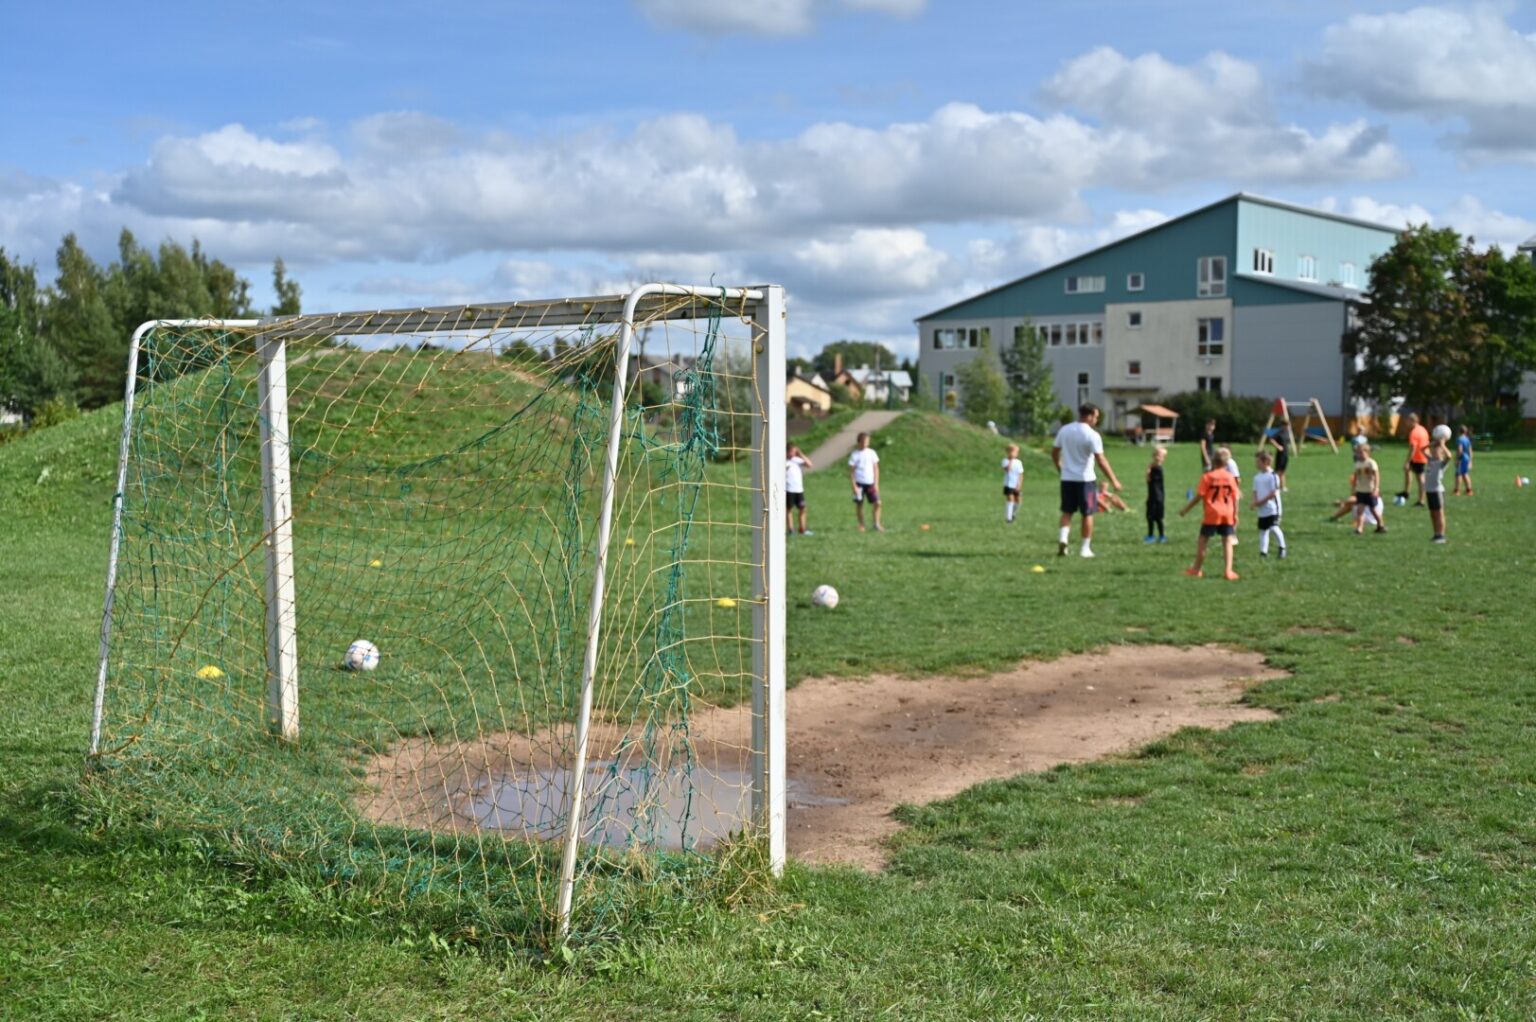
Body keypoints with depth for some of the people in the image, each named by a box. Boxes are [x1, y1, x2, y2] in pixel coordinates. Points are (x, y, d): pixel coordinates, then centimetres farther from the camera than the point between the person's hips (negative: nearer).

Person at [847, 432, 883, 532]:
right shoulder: (855, 455, -3)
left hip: (870, 483, 2)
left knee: (877, 503, -7)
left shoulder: (872, 453, 4)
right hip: (859, 483, -2)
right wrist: (854, 486, -9)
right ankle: (861, 525, 16)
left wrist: (876, 483, 2)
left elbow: (876, 469, 8)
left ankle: (877, 524, 3)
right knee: (859, 504, 3)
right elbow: (851, 472, -3)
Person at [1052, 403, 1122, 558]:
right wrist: (1113, 480, -13)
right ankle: (1085, 548, 10)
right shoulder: (1092, 435, -14)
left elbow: (1054, 452, 12)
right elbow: (1101, 460, -17)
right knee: (1087, 514, 7)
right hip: (1085, 479, -4)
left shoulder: (1064, 430, 4)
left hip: (1067, 478, 4)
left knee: (1067, 512, 13)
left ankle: (1062, 538, -8)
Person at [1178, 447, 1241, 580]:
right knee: (1227, 541, 6)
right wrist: (1235, 514, 12)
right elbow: (1235, 498, 4)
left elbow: (1198, 496, -7)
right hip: (1227, 514, 3)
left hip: (1212, 514, -3)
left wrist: (1185, 509, 1)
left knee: (1202, 540, 8)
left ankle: (1197, 569, 15)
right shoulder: (1230, 477, 2)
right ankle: (1229, 571, -1)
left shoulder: (1207, 477, -7)